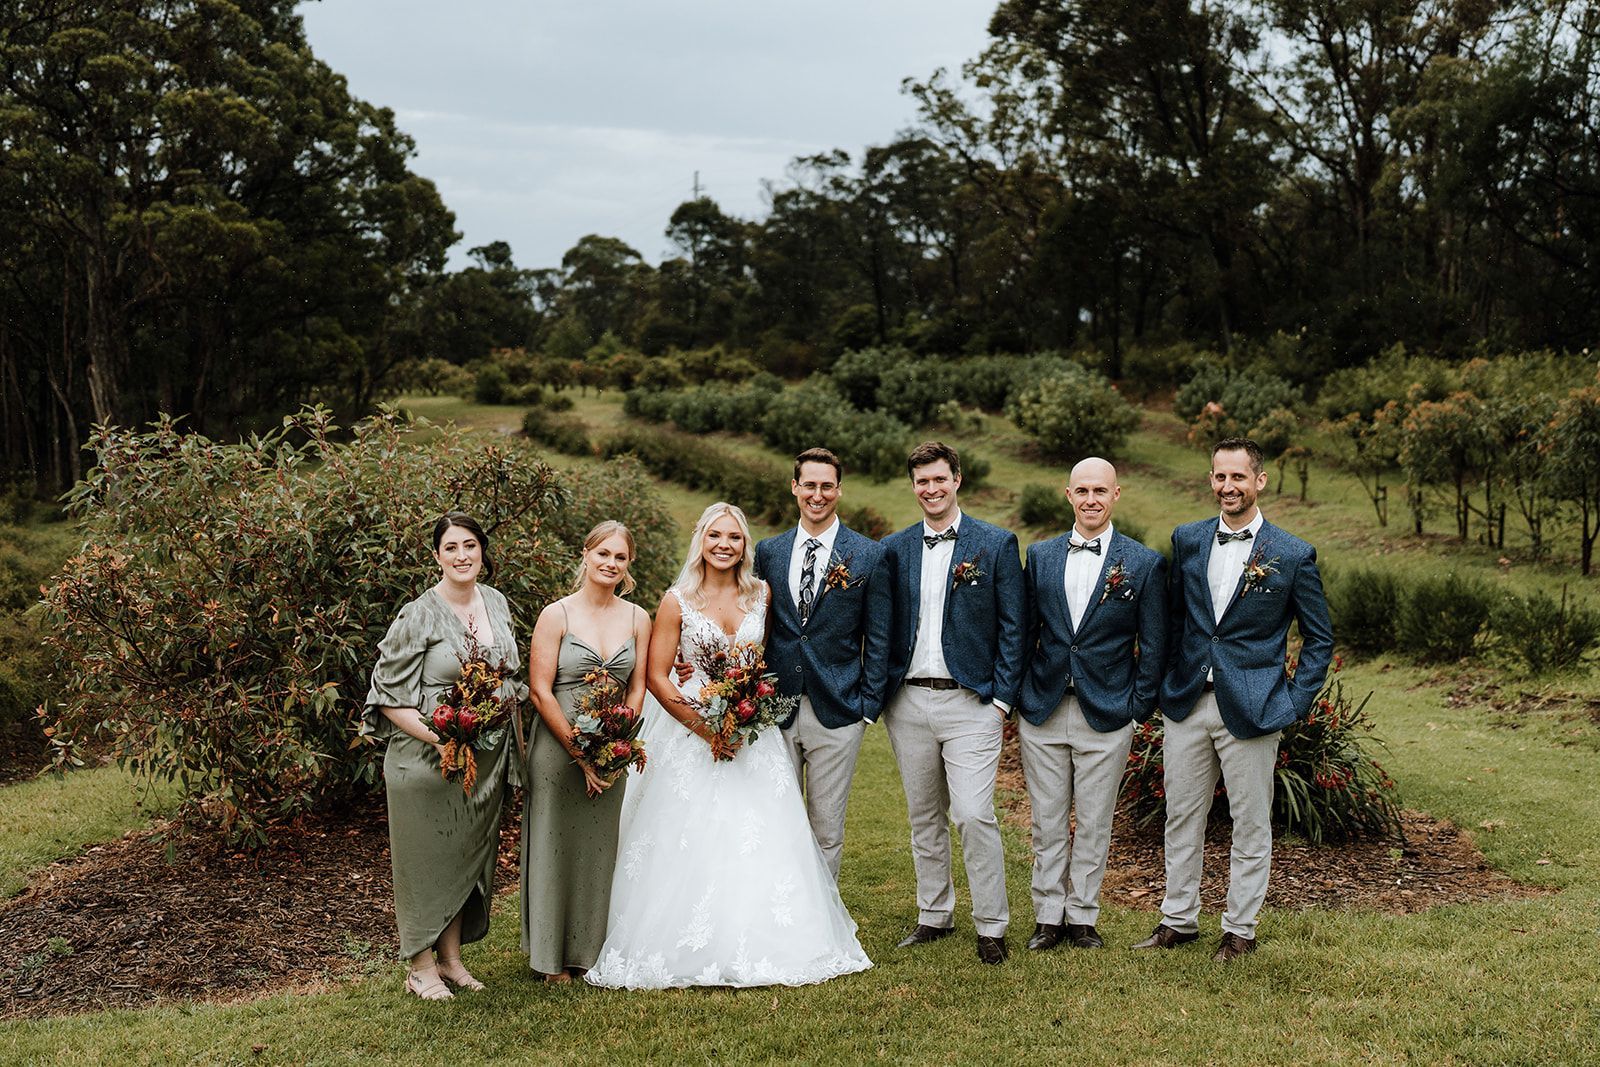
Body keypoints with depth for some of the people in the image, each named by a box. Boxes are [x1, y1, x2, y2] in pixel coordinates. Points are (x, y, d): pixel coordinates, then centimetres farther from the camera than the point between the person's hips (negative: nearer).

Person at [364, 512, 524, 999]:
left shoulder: (497, 604, 5)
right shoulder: (419, 616, -13)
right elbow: (389, 697, -12)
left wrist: (519, 740, 10)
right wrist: (438, 738, -22)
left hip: (487, 757, 6)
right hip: (427, 758, -6)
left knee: (469, 853, 14)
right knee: (427, 855, 4)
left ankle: (451, 955, 28)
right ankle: (421, 966, 17)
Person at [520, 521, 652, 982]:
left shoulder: (637, 619, 5)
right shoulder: (556, 615, -6)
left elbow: (637, 689, 6)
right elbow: (540, 691, -10)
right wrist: (581, 755, -12)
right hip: (558, 746, -3)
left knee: (599, 849, 10)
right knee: (556, 845, 4)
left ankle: (591, 949, 24)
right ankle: (552, 956, 17)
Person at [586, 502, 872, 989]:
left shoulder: (761, 594, 5)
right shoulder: (678, 600, -3)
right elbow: (657, 677, -5)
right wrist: (704, 726, -13)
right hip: (691, 731, -3)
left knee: (760, 840, 1)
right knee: (692, 847, -4)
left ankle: (758, 949, 12)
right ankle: (691, 953, 6)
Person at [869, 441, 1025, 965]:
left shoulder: (997, 544, 0)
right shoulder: (893, 550, 8)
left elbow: (1012, 627, -1)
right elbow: (880, 628, 9)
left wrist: (1001, 698, -7)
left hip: (970, 701, -4)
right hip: (908, 702, 4)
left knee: (974, 815, -10)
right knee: (924, 817, 12)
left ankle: (991, 926, 2)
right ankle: (934, 916, 25)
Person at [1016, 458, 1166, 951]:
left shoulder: (1144, 563, -1)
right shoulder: (1040, 555, 6)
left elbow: (1153, 647, 1)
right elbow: (1026, 630, 10)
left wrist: (1139, 708, -3)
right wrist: (1020, 696, 6)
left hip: (1106, 715, -2)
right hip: (1042, 709, 2)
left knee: (1094, 825, 7)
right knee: (1047, 822, 8)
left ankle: (1082, 917, 19)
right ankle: (1049, 916, 19)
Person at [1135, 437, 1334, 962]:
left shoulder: (1292, 555, -5)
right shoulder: (1187, 540, 6)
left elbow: (1320, 638, 2)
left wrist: (1296, 703, -5)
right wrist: (1169, 681, 8)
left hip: (1250, 710, -3)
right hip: (1186, 703, 4)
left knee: (1251, 825, 7)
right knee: (1182, 818, 12)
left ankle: (1240, 929, 20)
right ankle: (1178, 919, 25)